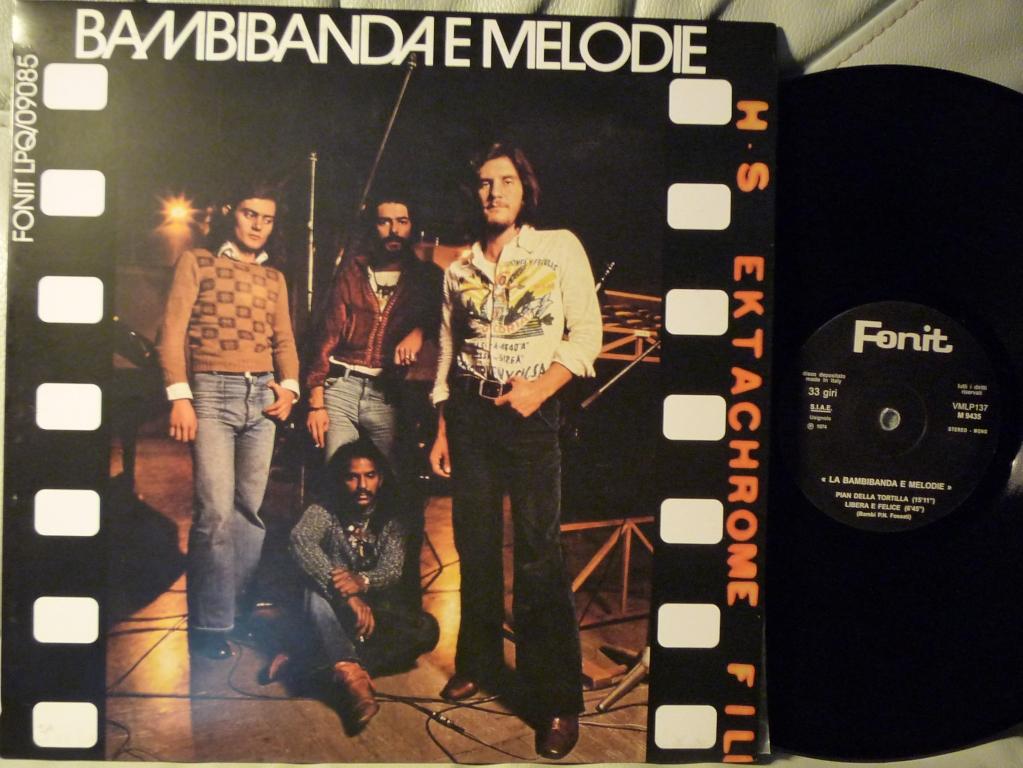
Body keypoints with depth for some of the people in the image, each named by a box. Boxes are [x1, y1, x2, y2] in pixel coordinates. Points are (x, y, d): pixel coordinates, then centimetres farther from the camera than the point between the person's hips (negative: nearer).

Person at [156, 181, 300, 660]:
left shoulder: (274, 278, 20)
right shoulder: (197, 262, 7)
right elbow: (172, 332, 0)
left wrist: (288, 385, -1)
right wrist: (179, 396, -10)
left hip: (263, 396, 5)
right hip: (212, 391, -4)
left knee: (251, 510, 4)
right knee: (216, 510, -12)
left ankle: (237, 612, 15)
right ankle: (209, 625, -2)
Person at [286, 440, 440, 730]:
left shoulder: (390, 522, 1)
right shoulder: (324, 511, -7)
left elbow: (392, 570, -15)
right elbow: (301, 540, -29)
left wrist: (362, 581, -40)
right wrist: (346, 594, -42)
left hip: (375, 610, 2)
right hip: (335, 613, -2)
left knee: (426, 628, -25)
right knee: (317, 589, -34)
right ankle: (353, 675, -55)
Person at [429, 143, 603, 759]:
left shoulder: (560, 247, 1)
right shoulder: (460, 266, 12)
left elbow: (586, 334, -2)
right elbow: (447, 351, 14)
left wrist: (540, 386, -16)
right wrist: (442, 430, 10)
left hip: (532, 410, -4)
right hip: (468, 412, 4)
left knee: (538, 553, -7)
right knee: (475, 544, 11)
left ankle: (558, 701, 4)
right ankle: (480, 661, 30)